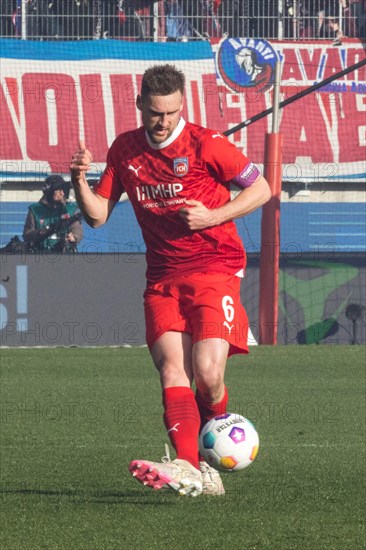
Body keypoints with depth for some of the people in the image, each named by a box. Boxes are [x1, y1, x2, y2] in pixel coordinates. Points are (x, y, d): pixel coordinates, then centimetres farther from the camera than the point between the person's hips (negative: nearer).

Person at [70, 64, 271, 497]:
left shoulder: (205, 144, -5)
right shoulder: (124, 150, 9)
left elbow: (261, 189, 2)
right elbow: (97, 214, 13)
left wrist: (213, 216, -11)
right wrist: (80, 180, -6)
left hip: (214, 269, -4)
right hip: (162, 277, 4)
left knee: (207, 373, -18)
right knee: (171, 368, -16)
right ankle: (190, 469, -30)